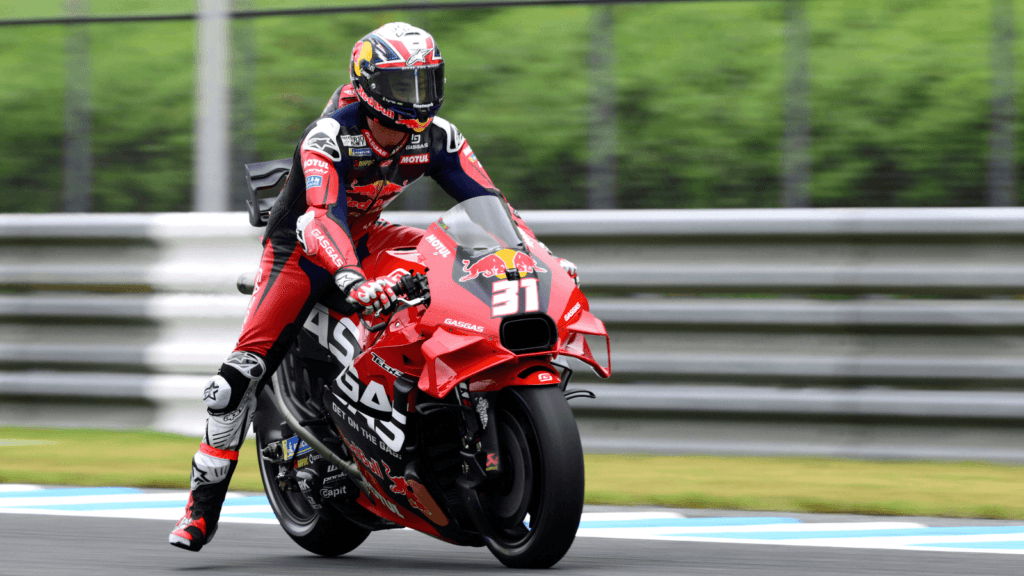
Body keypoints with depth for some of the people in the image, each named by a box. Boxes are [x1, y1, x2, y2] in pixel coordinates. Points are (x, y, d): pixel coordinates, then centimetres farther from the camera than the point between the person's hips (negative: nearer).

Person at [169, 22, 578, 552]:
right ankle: (202, 506, -9)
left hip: (366, 241, 5)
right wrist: (353, 281, -61)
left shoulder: (435, 138, -14)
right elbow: (323, 218, -44)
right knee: (242, 373, -18)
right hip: (301, 247, -5)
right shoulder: (327, 137, -30)